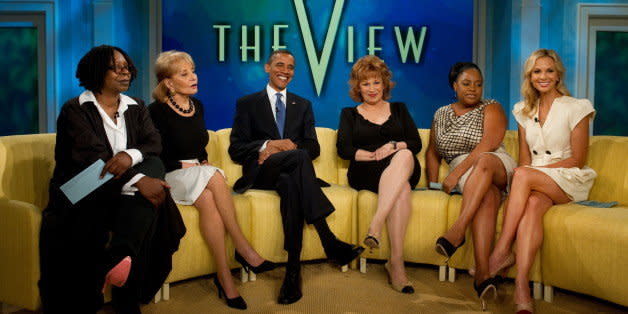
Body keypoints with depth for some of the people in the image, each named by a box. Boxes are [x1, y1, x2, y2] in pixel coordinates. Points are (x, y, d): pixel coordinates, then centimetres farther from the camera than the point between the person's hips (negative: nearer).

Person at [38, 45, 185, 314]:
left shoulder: (136, 108, 16)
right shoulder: (75, 110, -2)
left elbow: (154, 143, -1)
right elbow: (92, 157, -17)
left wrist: (130, 156, -26)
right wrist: (137, 180, -31)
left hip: (126, 190, 5)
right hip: (83, 192, -5)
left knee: (154, 165, -27)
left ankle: (118, 254, -39)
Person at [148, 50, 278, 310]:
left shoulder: (197, 106, 12)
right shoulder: (157, 111, -7)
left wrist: (203, 162, 5)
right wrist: (185, 166, -12)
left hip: (199, 174, 5)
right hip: (170, 179, -5)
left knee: (207, 199, -31)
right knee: (214, 177, -34)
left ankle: (224, 276, -32)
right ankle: (245, 249, -27)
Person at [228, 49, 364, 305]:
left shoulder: (302, 105, 24)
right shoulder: (247, 104, 16)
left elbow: (313, 147, 11)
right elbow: (236, 149, 4)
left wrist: (284, 146, -10)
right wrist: (268, 145, -14)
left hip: (290, 172, 3)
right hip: (261, 173, -2)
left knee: (290, 184, -39)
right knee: (299, 156, -37)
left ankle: (293, 271, -44)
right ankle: (329, 241, -43)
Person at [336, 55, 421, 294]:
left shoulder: (399, 109, 26)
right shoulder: (350, 114, 22)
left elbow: (416, 143, 13)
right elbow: (343, 149, 6)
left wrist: (394, 146, -9)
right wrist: (374, 155, -10)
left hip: (406, 170, 2)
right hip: (366, 174, -2)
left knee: (404, 156, -38)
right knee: (401, 188, -38)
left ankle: (376, 224, -49)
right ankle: (396, 262, -48)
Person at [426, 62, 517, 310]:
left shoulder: (491, 109, 4)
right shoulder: (441, 114, 19)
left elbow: (488, 145, -12)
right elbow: (433, 152, 24)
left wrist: (457, 172, -20)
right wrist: (433, 183, 7)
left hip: (497, 167, -1)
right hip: (468, 178, 1)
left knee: (482, 162, -39)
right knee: (487, 196, -36)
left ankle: (458, 230, -51)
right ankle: (483, 273, -55)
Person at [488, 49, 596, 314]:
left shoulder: (576, 108, -1)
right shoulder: (524, 110, 15)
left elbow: (578, 159, -5)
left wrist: (537, 169, -14)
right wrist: (526, 172, -10)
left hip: (568, 182, -3)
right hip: (534, 183, 3)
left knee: (522, 175, -34)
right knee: (533, 204, -34)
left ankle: (501, 252, -34)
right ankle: (521, 288, -49)